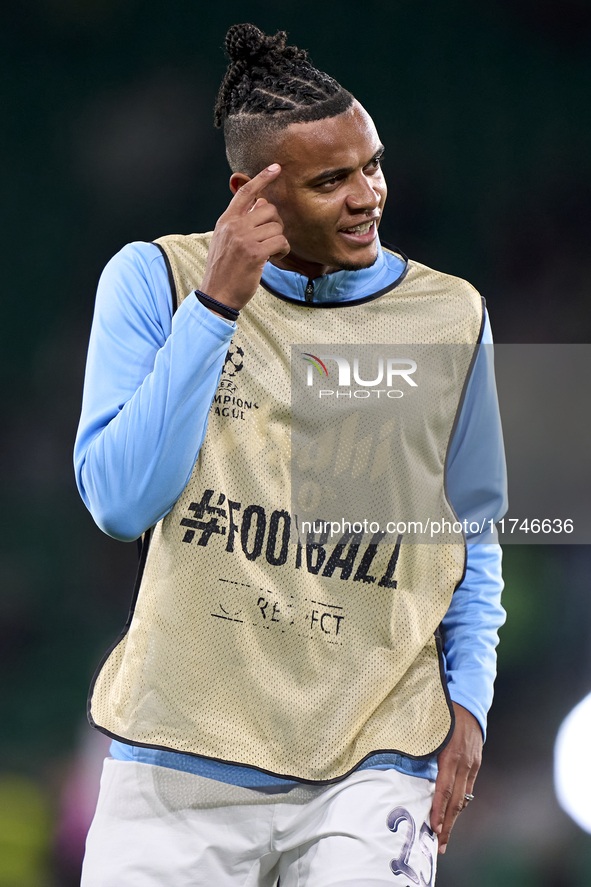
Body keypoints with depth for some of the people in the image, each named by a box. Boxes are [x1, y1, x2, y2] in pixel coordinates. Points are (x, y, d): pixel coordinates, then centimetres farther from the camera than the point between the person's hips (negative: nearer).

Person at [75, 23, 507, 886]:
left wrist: (467, 698, 4)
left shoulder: (448, 318, 6)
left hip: (373, 763, 1)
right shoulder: (155, 280, 0)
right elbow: (121, 503, -10)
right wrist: (215, 305, -14)